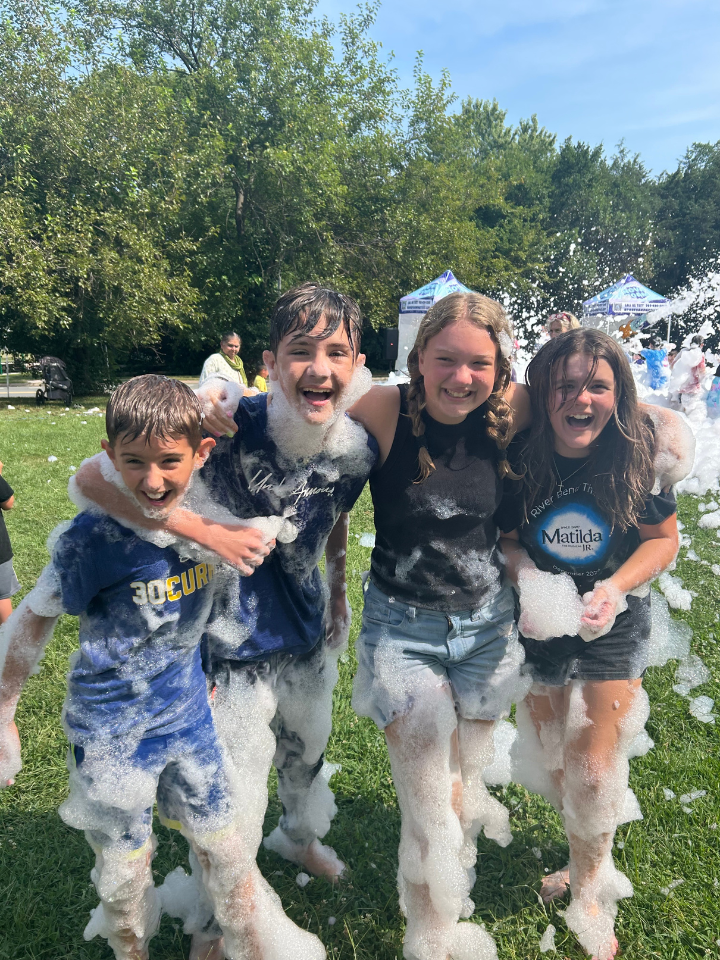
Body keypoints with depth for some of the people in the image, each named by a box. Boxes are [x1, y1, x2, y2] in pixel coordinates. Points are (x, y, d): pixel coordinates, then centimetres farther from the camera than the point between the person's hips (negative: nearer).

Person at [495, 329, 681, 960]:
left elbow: (664, 538, -7)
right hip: (539, 626, 2)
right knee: (552, 759, 19)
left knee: (594, 771, 4)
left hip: (613, 627, -1)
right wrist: (530, 585, -25)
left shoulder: (639, 455, -19)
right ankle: (589, 861, 51)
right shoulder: (519, 457, -19)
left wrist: (614, 588, -22)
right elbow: (504, 537, -6)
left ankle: (588, 892, 36)